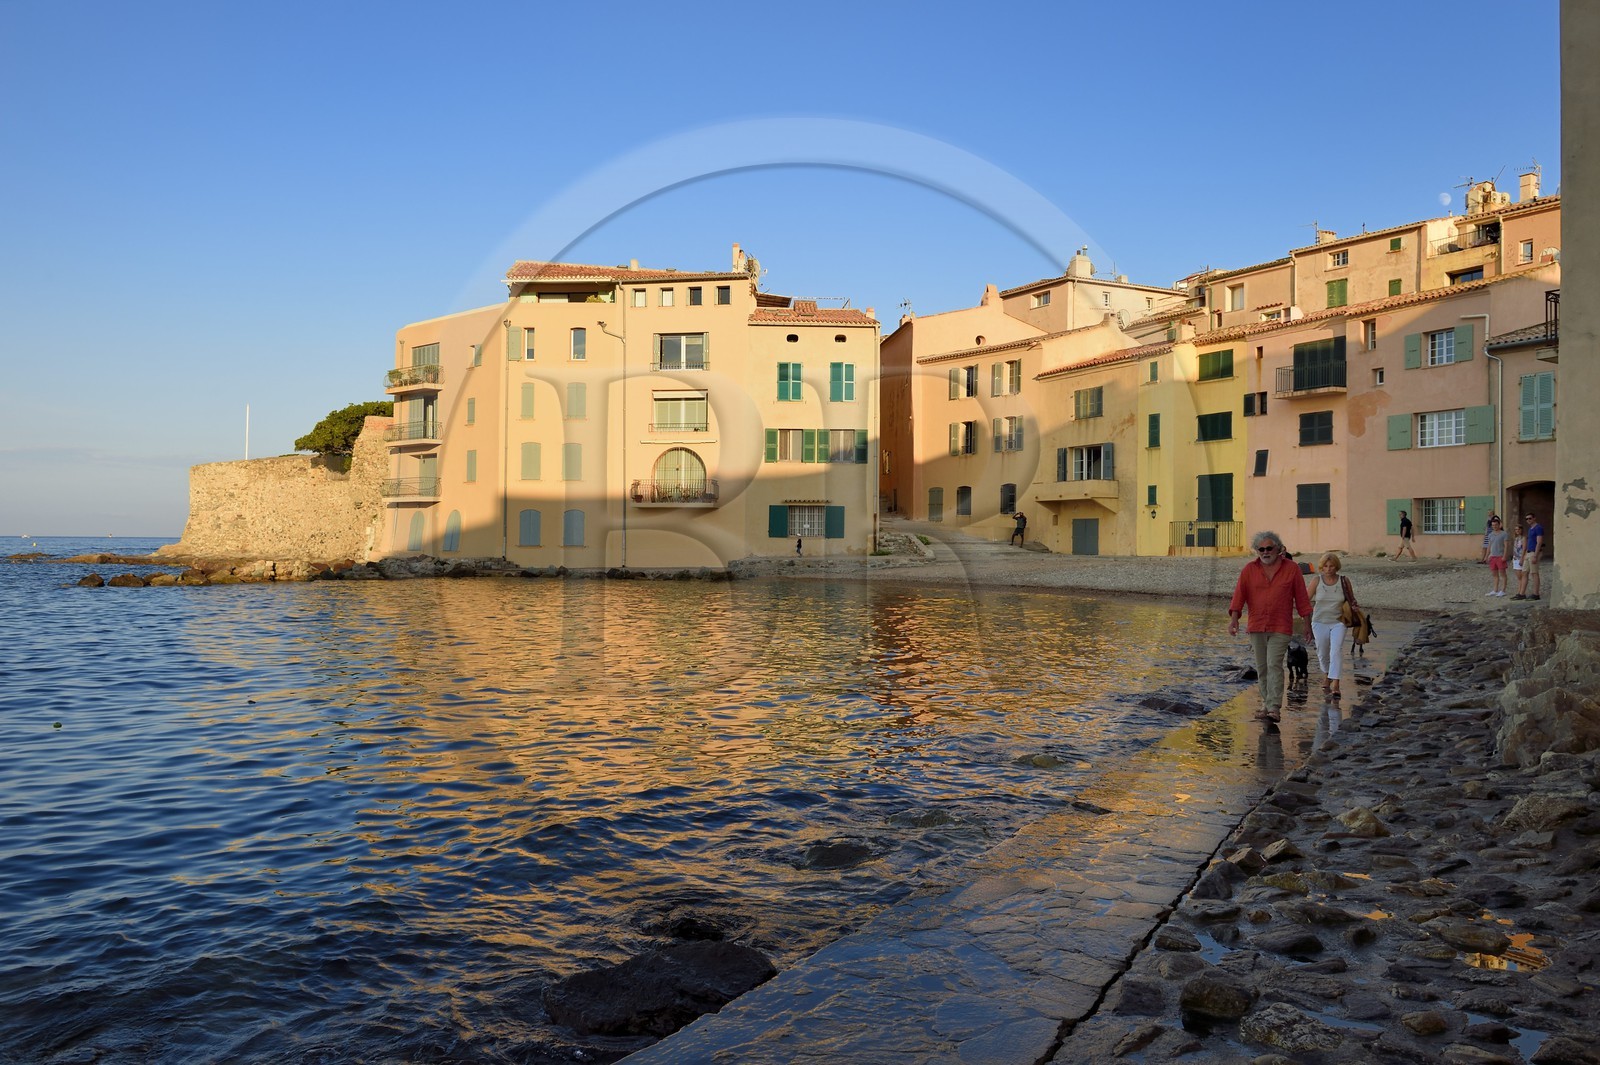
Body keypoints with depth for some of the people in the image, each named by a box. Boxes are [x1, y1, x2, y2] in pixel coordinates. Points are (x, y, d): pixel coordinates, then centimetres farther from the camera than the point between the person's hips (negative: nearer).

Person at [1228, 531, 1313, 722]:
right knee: (1261, 668, 10)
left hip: (1280, 629, -3)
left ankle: (1273, 708, -16)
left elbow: (1302, 599, 4)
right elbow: (1239, 594, -4)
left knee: (1274, 665, -13)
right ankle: (1266, 703, 24)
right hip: (1256, 627, 3)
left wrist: (1307, 625, 5)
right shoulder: (1249, 569, 3)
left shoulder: (1291, 569, 0)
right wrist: (1234, 619, -15)